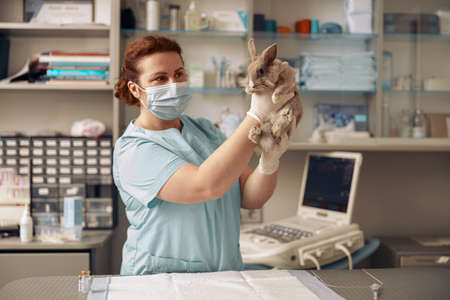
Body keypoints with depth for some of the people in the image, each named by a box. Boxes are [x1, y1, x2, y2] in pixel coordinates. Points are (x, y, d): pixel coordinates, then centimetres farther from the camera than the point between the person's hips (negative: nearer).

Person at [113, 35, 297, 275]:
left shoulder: (204, 130, 10)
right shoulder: (132, 151, -12)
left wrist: (269, 162, -18)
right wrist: (257, 115, -27)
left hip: (226, 272, 4)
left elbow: (250, 198, 2)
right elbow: (207, 186, -27)